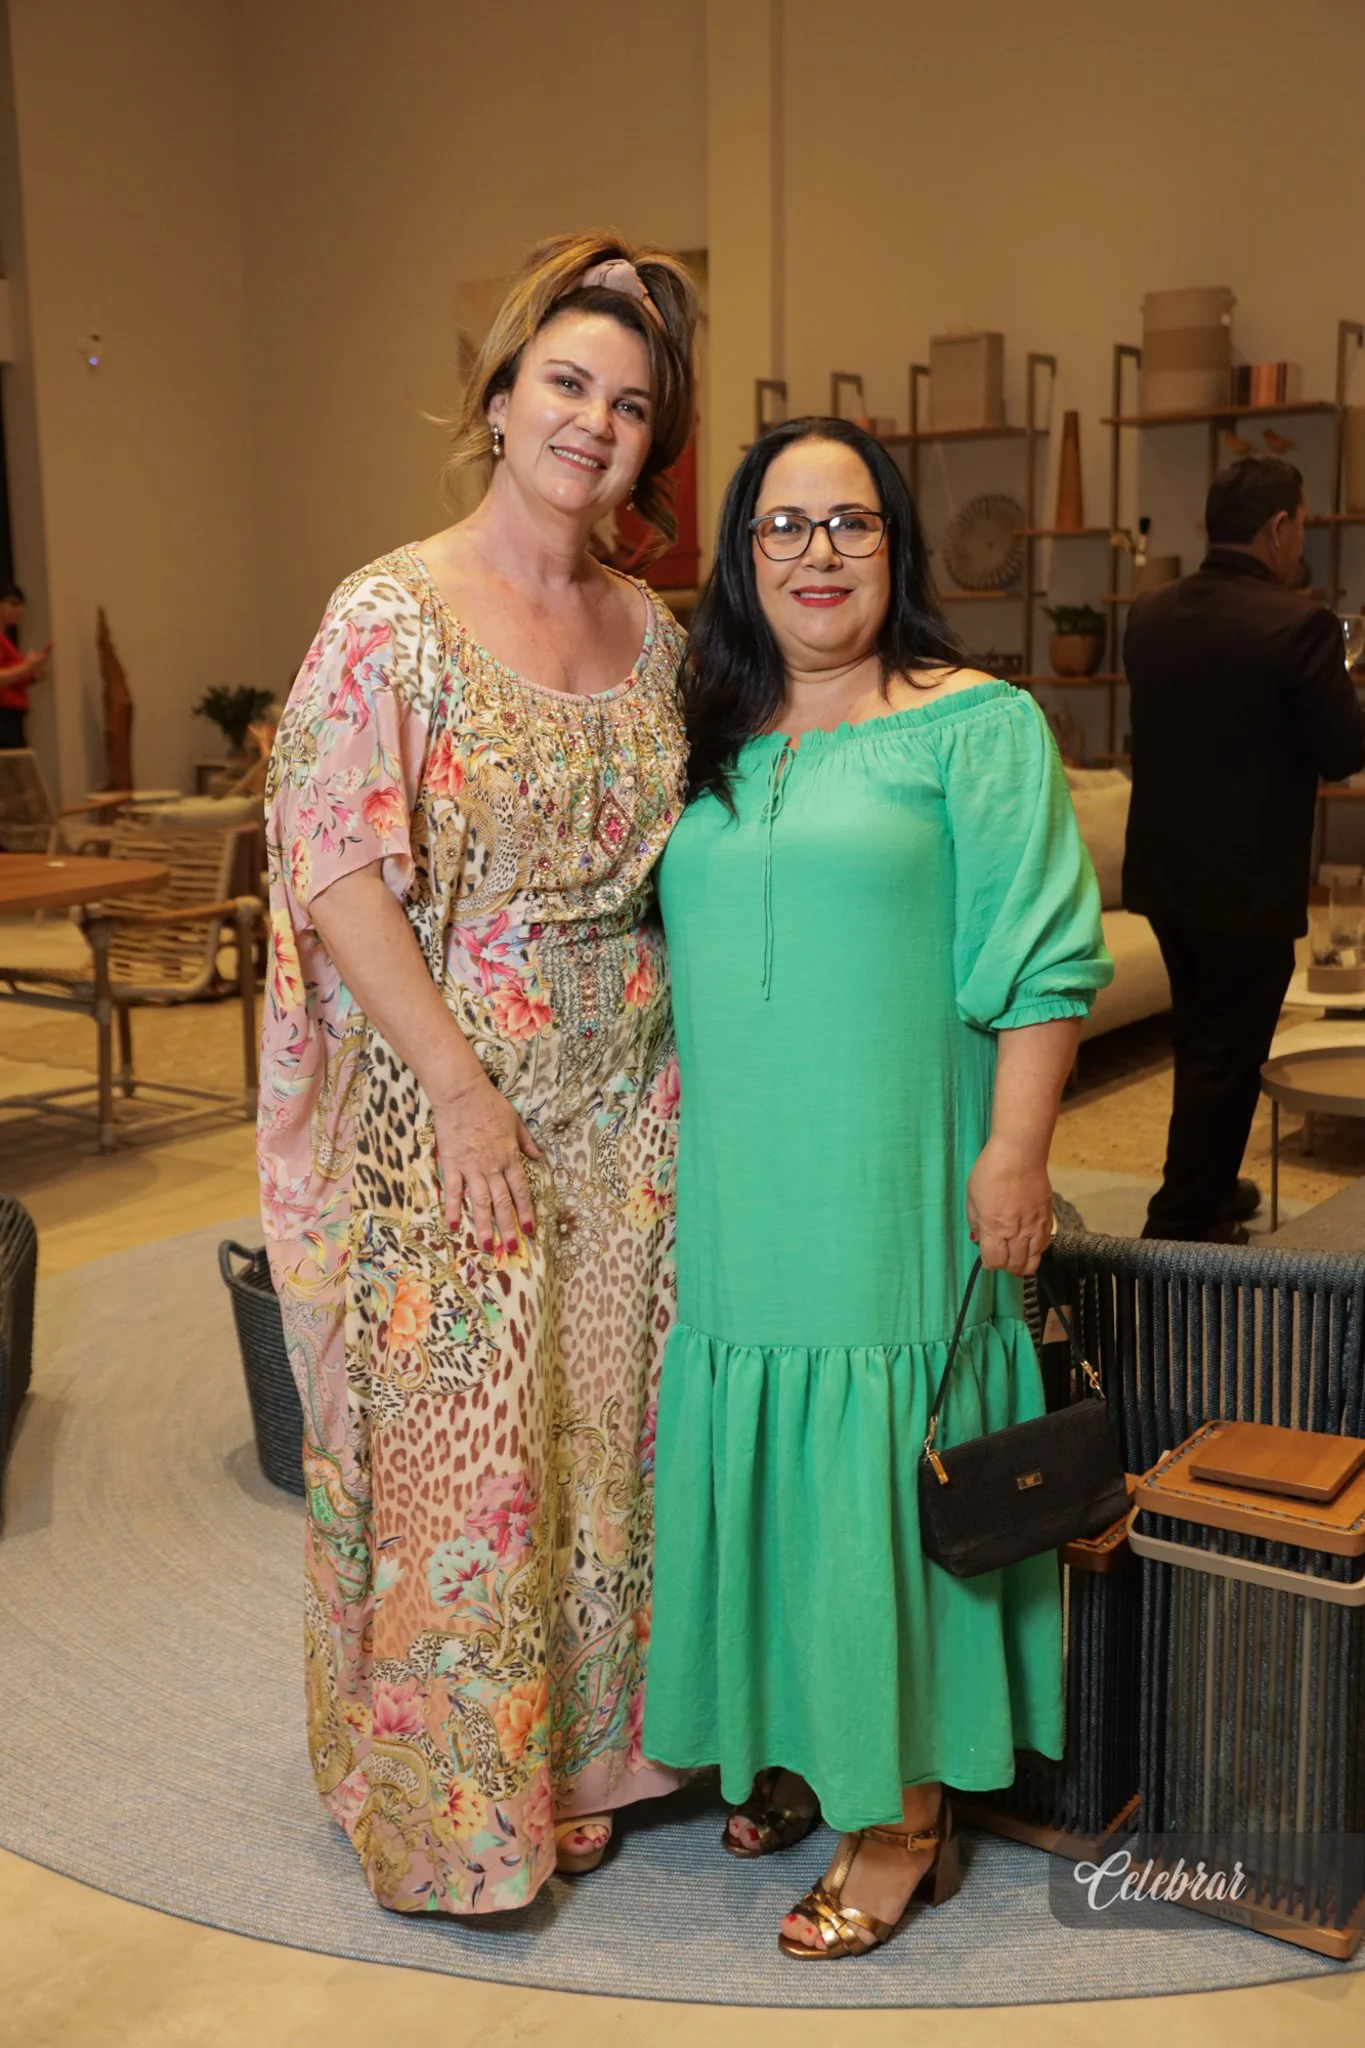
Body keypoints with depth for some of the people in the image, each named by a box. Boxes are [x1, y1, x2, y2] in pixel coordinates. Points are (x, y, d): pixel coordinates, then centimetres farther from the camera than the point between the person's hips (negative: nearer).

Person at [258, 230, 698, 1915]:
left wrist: (668, 1074, 5)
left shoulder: (651, 635, 8)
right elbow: (339, 875, -15)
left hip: (618, 1124, 5)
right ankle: (441, 1805, 26)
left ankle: (574, 1760, 34)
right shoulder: (391, 616, -9)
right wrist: (463, 1086, -17)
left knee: (598, 1443, 14)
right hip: (440, 1117, -5)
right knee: (447, 1454, 6)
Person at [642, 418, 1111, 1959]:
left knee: (883, 1471, 1)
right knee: (769, 1457, 13)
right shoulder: (714, 745, 13)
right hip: (736, 1194, 6)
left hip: (894, 1189, -5)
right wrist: (676, 1151, 15)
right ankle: (797, 1749, 32)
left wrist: (1014, 1155, -15)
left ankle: (905, 1812, 16)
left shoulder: (976, 724, -4)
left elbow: (1040, 963, -9)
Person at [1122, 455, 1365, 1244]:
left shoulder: (1151, 615, 1)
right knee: (1226, 1058, 5)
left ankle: (1208, 1189, 38)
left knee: (1201, 1044, 23)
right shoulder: (1298, 624, -19)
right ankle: (1181, 1224, 12)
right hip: (1249, 884, -7)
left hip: (1165, 874, 7)